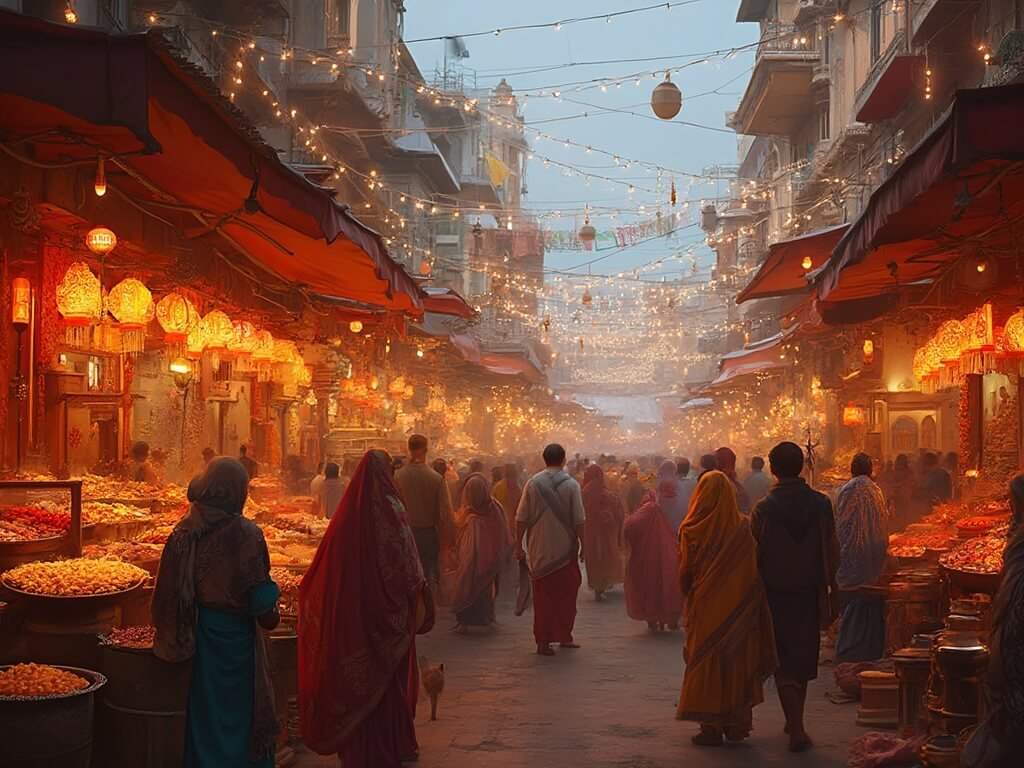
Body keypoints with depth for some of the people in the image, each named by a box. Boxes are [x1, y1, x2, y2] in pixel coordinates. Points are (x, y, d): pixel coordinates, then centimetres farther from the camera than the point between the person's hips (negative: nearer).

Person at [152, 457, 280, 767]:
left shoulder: (185, 531, -4)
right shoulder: (246, 534, -16)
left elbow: (169, 590, 2)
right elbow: (261, 600, -14)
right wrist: (272, 616, 6)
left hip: (198, 635, 4)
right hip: (235, 636, -4)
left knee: (204, 711, 16)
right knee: (239, 707, 9)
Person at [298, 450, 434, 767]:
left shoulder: (347, 510, 1)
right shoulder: (389, 507, -13)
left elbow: (326, 563, 9)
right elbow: (406, 562, -17)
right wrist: (422, 594, -10)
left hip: (349, 609, 5)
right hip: (384, 609, -5)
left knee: (353, 676, 14)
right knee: (387, 680, 7)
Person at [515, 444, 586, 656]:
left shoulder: (533, 483, -2)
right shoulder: (571, 485, -7)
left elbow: (521, 518, -1)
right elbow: (579, 521, -7)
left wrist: (519, 546, 6)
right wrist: (583, 545, 4)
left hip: (539, 551, 1)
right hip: (565, 549, -1)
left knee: (543, 596, 7)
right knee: (566, 594, 13)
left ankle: (543, 641, 6)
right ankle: (564, 636, 19)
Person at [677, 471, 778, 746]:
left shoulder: (692, 530, -11)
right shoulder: (744, 528, -5)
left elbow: (684, 572, -3)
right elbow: (754, 571, -2)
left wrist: (689, 598, 15)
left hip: (705, 608, -2)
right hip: (739, 609, 2)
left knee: (707, 663, 8)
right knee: (737, 661, 14)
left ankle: (711, 728, 8)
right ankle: (737, 725, 19)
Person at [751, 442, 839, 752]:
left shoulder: (763, 509, -11)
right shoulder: (820, 504, -7)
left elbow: (755, 555, -6)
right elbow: (832, 552, -4)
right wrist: (833, 591, 7)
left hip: (775, 593, -2)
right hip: (809, 592, 2)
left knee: (784, 661, 3)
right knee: (804, 658, 17)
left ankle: (796, 729, -8)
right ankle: (795, 722, 29)